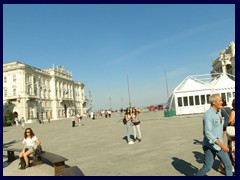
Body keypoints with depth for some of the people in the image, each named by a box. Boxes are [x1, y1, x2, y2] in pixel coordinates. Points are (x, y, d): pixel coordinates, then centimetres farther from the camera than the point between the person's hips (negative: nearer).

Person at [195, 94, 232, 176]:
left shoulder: (218, 112, 8)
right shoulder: (208, 114, -22)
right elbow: (208, 133, -28)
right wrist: (221, 145, -31)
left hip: (218, 145, 8)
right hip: (210, 146, -8)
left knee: (228, 165, 9)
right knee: (207, 167, 2)